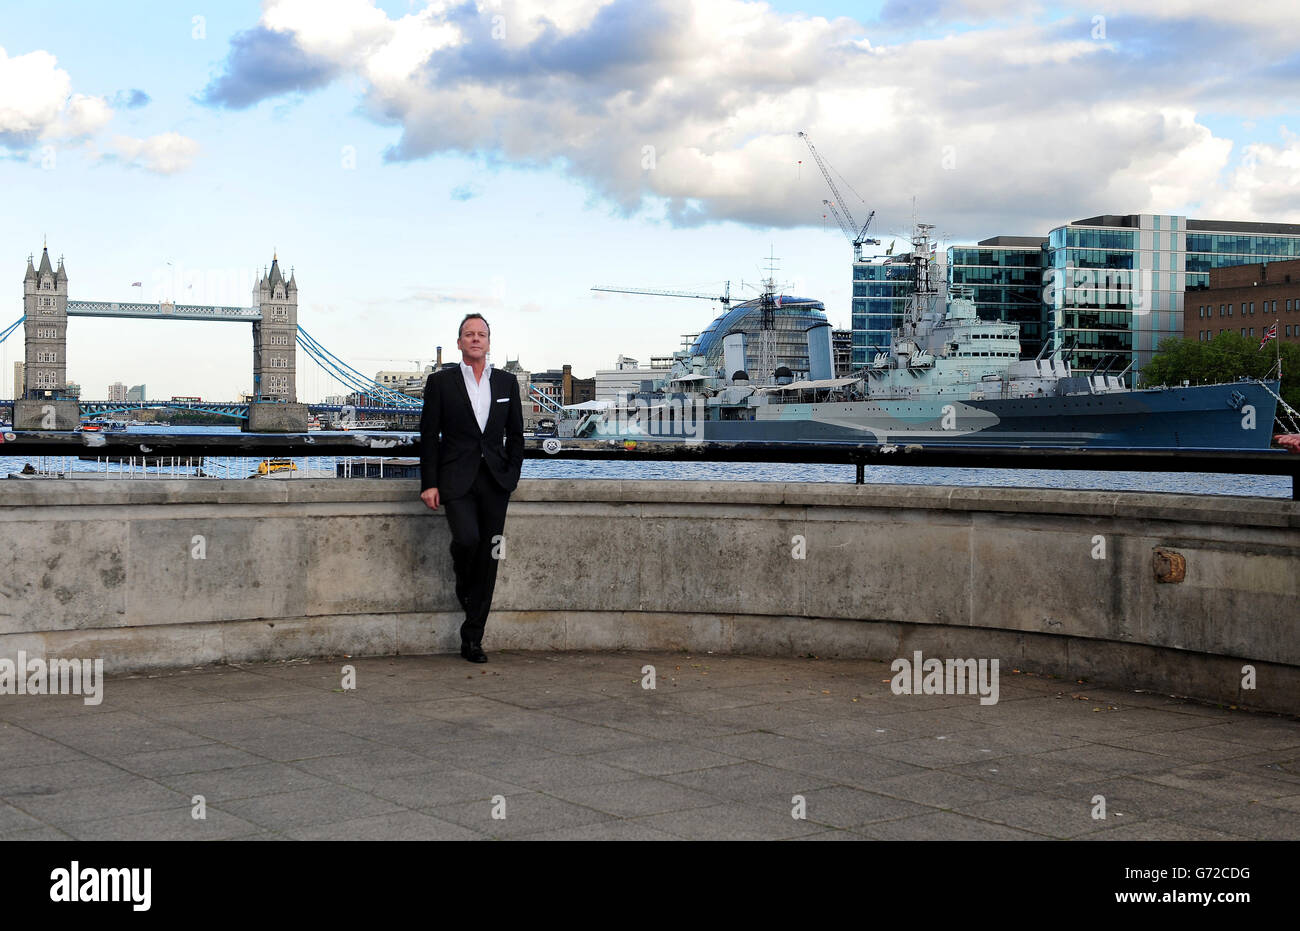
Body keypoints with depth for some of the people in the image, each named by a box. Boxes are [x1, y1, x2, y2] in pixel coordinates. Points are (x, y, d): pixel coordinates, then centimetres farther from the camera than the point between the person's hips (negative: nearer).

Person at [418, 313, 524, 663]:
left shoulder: (507, 382, 11)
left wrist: (511, 474, 4)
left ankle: (472, 639, 8)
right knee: (467, 538, -25)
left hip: (495, 480, 3)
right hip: (456, 478, -3)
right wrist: (429, 483, -5)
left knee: (487, 558, 1)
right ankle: (462, 583, 11)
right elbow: (429, 435, 1)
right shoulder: (441, 381, 3)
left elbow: (515, 434, 15)